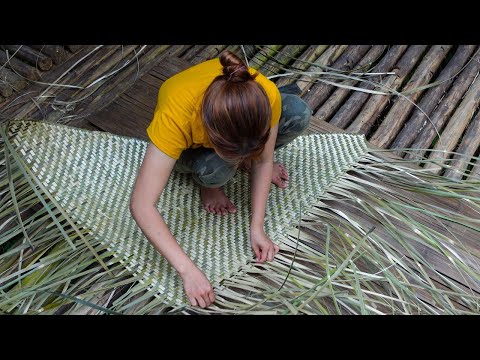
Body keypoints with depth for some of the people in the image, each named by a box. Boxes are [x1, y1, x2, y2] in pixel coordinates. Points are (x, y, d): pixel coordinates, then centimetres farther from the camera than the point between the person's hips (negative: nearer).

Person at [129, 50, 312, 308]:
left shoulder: (265, 96, -36)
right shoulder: (175, 117, -44)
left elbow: (263, 162, -18)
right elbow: (141, 205, -42)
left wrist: (257, 228, -26)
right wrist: (188, 270, -45)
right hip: (188, 144, -2)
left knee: (299, 114, -24)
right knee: (216, 169, -37)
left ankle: (247, 157, 3)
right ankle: (205, 182, -1)